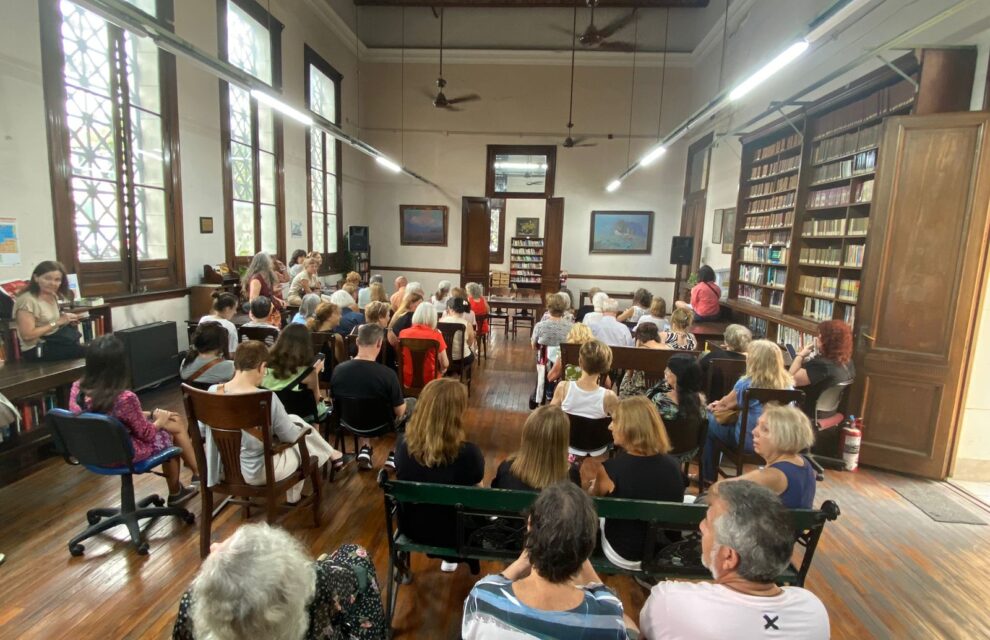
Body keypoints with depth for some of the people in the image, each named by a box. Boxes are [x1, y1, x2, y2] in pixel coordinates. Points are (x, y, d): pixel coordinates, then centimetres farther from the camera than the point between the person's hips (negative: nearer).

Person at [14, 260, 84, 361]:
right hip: (37, 349, -9)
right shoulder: (27, 300, -17)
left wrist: (67, 320, 1)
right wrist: (57, 322, -20)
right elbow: (27, 335, -22)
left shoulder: (53, 296, 9)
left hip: (54, 340, 9)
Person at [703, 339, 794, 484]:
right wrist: (724, 405, 20)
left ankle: (708, 476, 23)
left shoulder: (746, 383, -18)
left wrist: (717, 406, 25)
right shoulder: (787, 384, -1)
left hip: (749, 441, -6)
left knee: (708, 421, 15)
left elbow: (725, 403, 3)